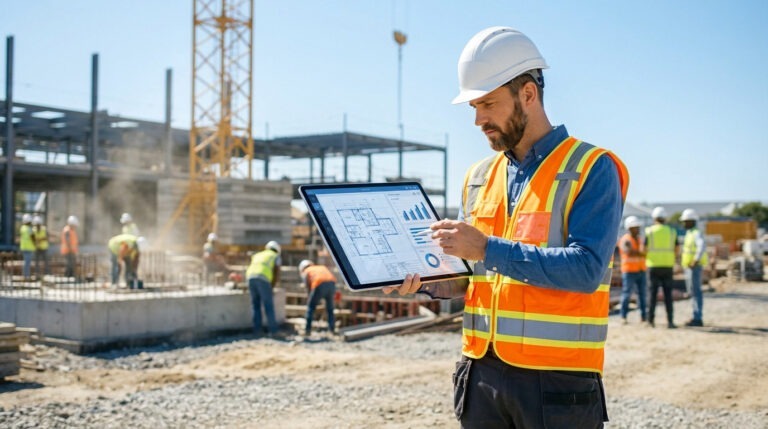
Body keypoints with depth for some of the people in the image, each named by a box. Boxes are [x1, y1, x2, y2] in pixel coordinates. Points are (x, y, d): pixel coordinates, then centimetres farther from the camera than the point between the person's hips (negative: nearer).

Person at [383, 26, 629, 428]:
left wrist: (488, 248, -22)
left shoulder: (591, 169, -7)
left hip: (557, 380, -5)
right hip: (481, 371, 5)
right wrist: (421, 277, -3)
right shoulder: (478, 177, 12)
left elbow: (586, 269, -19)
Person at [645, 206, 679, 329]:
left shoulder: (649, 231, -2)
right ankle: (670, 321, -2)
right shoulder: (672, 231, 4)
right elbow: (676, 250, 6)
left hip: (653, 266, -1)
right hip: (667, 266, 1)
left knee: (653, 293, 5)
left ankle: (651, 319, 3)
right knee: (668, 295, 3)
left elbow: (645, 250, -4)